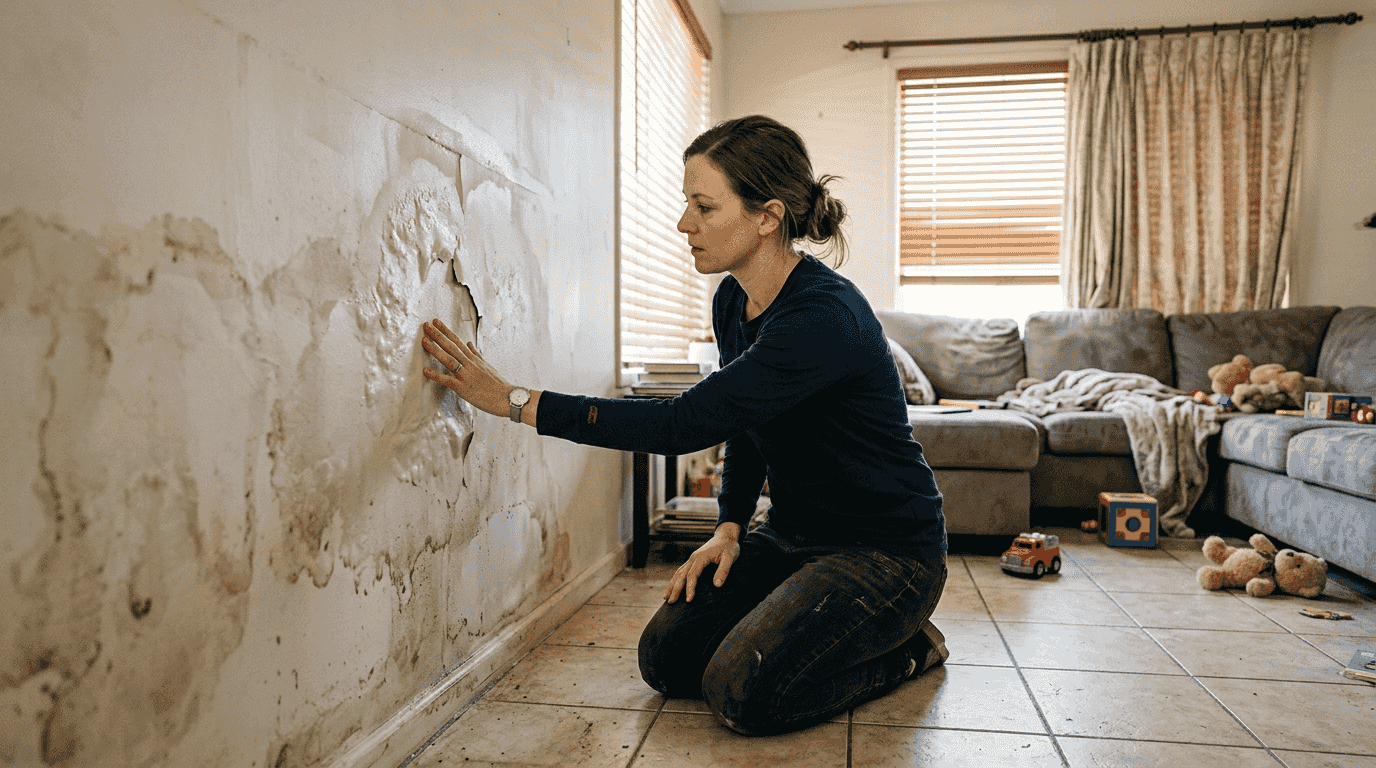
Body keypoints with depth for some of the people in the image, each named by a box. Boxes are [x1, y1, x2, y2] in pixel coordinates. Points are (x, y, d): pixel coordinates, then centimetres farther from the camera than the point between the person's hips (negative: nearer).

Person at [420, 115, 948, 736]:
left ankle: (905, 648, 5)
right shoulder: (732, 301, 0)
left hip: (887, 548, -8)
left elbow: (688, 423, -34)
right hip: (794, 537, 8)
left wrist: (516, 401, -31)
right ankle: (812, 616, 17)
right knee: (666, 657, -2)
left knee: (744, 691, -21)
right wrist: (730, 528, -1)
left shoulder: (825, 316, -29)